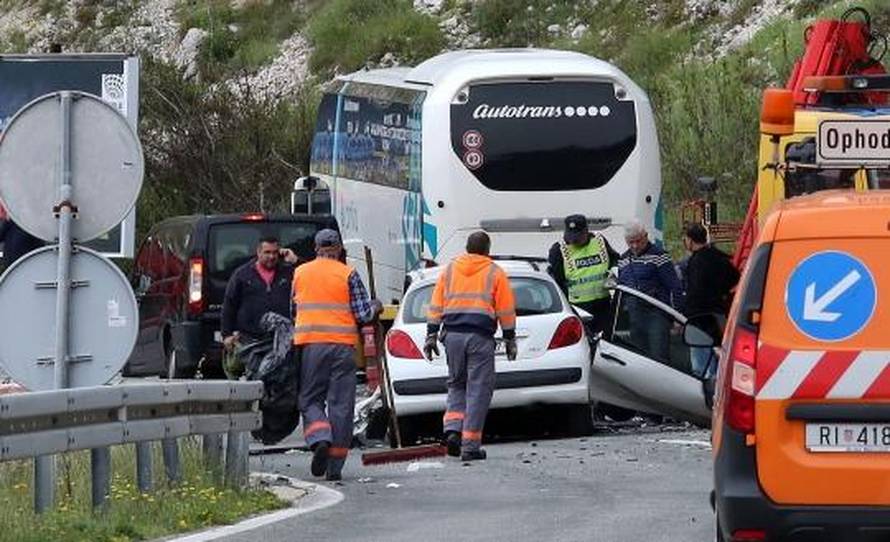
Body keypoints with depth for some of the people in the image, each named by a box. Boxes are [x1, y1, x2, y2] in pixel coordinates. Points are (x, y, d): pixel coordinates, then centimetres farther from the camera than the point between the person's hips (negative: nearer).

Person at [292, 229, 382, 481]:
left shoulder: (300, 273, 8)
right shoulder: (348, 274, 0)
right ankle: (335, 466, 1)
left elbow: (292, 310, 17)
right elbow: (362, 314, -1)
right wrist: (375, 307, 20)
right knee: (341, 404, 3)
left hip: (310, 344, 1)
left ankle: (320, 440, -20)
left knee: (310, 399, 9)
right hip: (343, 346, -1)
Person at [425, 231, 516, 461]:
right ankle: (470, 446, -3)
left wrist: (431, 335, 11)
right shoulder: (495, 273, 4)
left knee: (457, 384, 18)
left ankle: (452, 429, -3)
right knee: (478, 390, 1)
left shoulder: (449, 270, 12)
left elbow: (435, 306, 9)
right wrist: (510, 340, 11)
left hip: (452, 334, 3)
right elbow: (506, 312, 4)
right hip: (480, 336, -3)